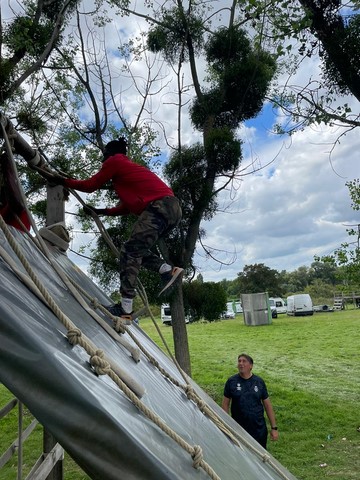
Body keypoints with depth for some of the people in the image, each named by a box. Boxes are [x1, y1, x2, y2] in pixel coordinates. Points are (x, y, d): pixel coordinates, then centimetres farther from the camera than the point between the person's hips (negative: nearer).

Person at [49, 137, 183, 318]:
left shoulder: (114, 161, 8)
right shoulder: (129, 166, 32)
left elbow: (90, 185, 14)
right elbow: (127, 206, 30)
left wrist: (64, 181, 26)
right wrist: (100, 211, 34)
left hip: (159, 207, -9)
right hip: (171, 207, 9)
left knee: (130, 251, -8)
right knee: (136, 249, 16)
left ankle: (125, 308, -9)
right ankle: (169, 270, 2)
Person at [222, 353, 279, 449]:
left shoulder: (259, 382, -2)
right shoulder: (231, 381, -6)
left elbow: (267, 405, 4)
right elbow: (225, 403, 0)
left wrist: (274, 428, 3)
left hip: (259, 429, 1)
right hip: (238, 429, -1)